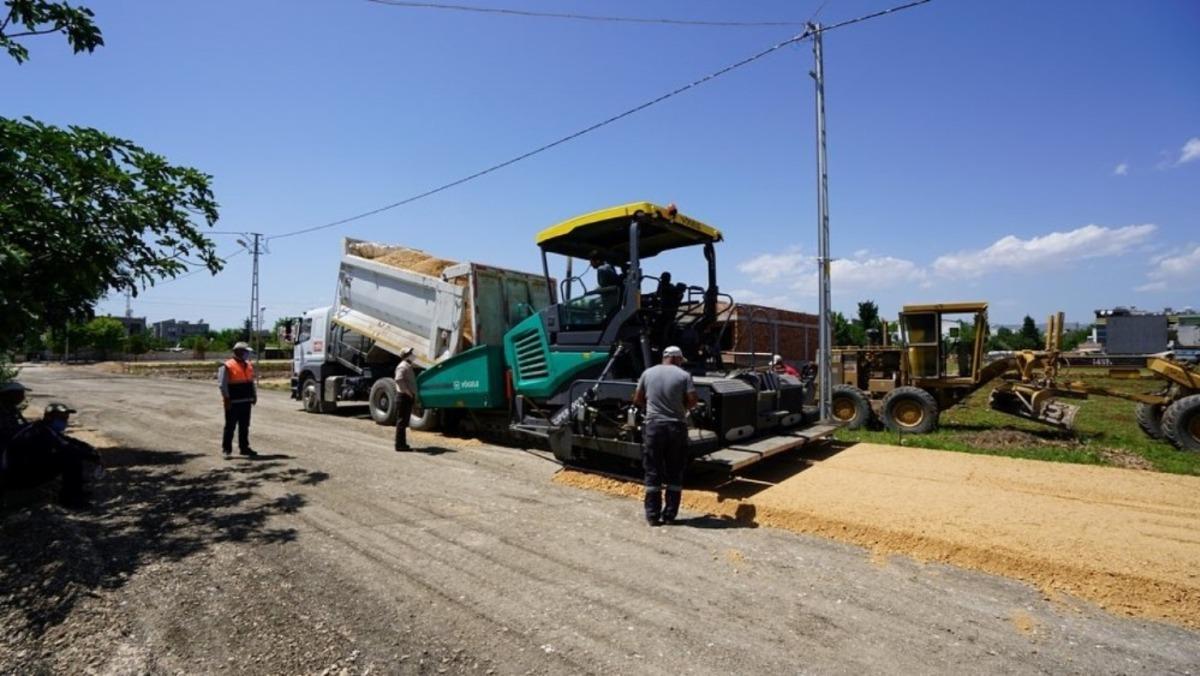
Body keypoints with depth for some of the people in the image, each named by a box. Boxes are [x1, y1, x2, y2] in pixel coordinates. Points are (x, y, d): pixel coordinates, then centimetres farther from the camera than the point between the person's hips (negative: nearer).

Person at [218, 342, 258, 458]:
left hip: (246, 401, 7)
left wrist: (254, 396, 15)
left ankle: (244, 448, 20)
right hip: (233, 402, -7)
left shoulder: (249, 366, 13)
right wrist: (227, 398, -15)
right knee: (230, 426, 0)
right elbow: (222, 384, -11)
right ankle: (226, 448, 10)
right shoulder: (227, 366, -9)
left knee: (244, 426, 12)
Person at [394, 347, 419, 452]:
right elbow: (399, 380, -31)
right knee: (402, 421, -5)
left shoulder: (409, 367, 18)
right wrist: (407, 392, -24)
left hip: (408, 398, 10)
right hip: (403, 397, -10)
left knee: (404, 421, 14)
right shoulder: (402, 366, -13)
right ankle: (400, 445, -1)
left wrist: (416, 398, 20)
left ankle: (402, 444, 21)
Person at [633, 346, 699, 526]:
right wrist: (681, 407, 11)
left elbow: (637, 400, 8)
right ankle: (670, 515, 15)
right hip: (676, 427, -1)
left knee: (653, 473, 8)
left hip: (653, 426, 1)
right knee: (675, 474, 10)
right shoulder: (684, 375, -3)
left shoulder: (648, 373, 4)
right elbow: (693, 401, -8)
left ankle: (652, 515, 12)